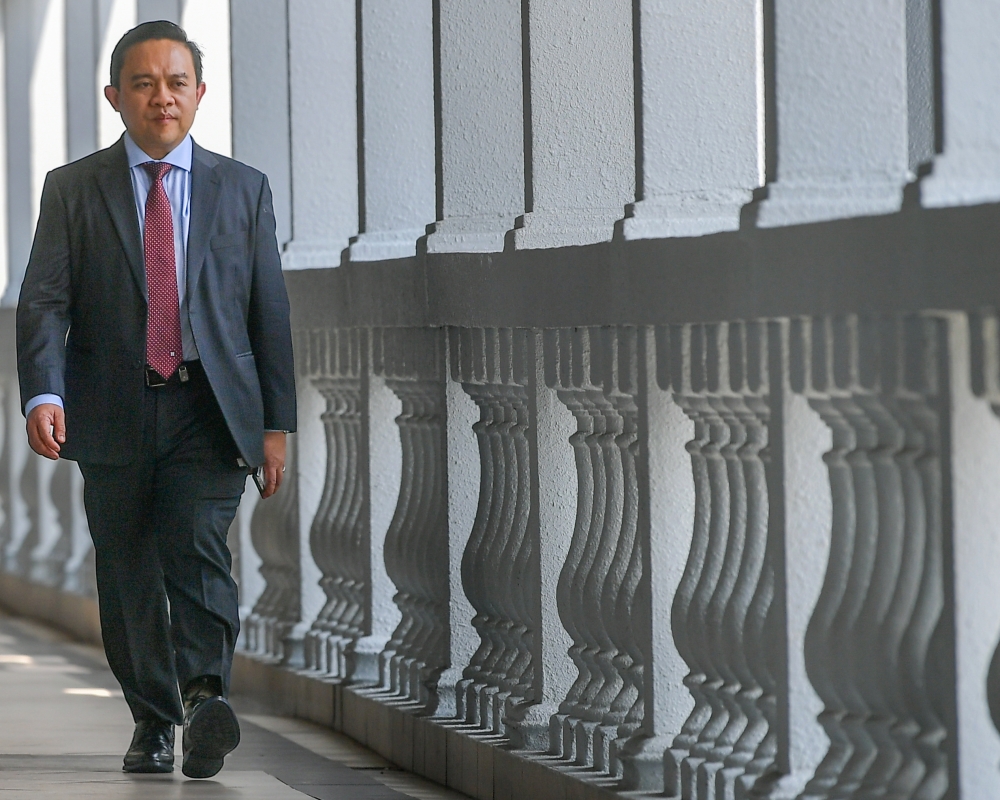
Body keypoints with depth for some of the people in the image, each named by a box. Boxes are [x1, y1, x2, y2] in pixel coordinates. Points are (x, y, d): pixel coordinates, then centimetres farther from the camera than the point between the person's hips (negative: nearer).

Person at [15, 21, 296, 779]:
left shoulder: (243, 190, 9)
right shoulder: (73, 189, 6)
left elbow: (270, 312, 9)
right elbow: (44, 300, -3)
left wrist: (277, 424, 3)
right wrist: (43, 393, -20)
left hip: (210, 411, -1)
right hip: (112, 416, 1)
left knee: (198, 548, -21)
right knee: (129, 578, 7)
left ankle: (206, 696, -34)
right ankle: (153, 723, 20)